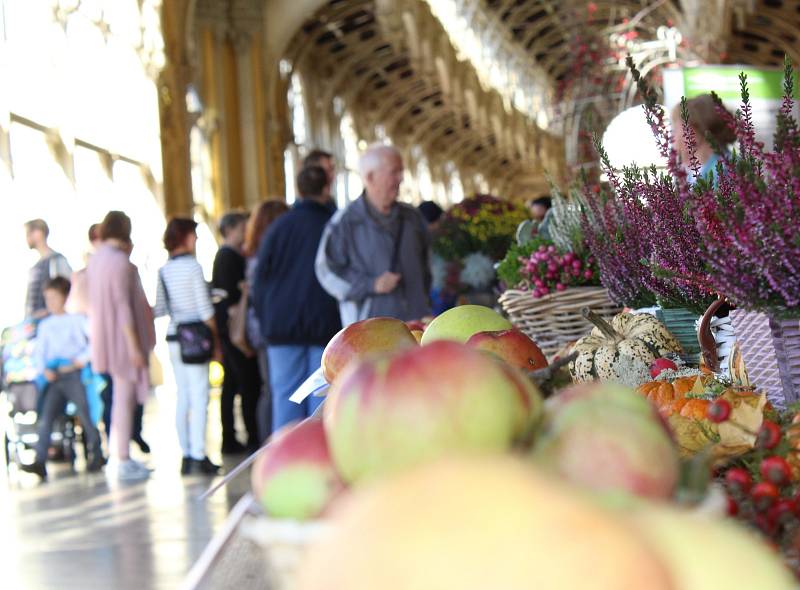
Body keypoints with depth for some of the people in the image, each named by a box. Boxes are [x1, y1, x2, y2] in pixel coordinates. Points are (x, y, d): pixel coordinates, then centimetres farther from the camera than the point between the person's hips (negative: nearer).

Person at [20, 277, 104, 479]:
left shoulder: (77, 319, 3)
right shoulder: (45, 325, 16)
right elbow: (40, 351, 13)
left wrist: (83, 358, -11)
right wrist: (44, 369, -5)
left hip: (75, 374, -4)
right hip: (55, 377, 4)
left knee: (85, 415, -5)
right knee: (45, 418, -9)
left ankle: (97, 455, 12)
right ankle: (40, 461, -14)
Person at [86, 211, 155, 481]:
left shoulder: (96, 259, 10)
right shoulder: (119, 261, -17)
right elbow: (123, 305, -21)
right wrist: (134, 345, -20)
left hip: (105, 336, 9)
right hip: (122, 337, -9)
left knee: (122, 397, 17)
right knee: (125, 397, -4)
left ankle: (117, 455, 21)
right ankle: (122, 461, -1)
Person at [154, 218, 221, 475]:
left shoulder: (164, 270, 8)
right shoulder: (193, 266, -10)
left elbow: (159, 309, 4)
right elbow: (205, 308, -10)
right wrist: (215, 341, -5)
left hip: (173, 338, 6)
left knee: (182, 397, 10)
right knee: (199, 398, -5)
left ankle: (186, 455, 13)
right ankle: (199, 456, -7)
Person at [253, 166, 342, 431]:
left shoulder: (280, 226, 1)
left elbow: (260, 278, 5)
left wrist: (267, 322, 12)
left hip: (283, 323, 1)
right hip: (327, 324, -1)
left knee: (285, 394, 4)